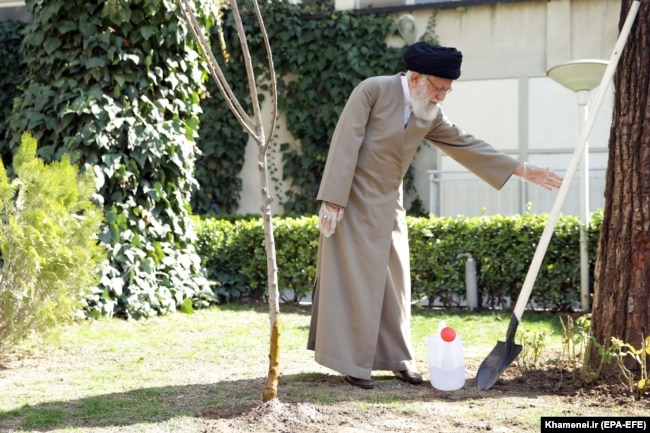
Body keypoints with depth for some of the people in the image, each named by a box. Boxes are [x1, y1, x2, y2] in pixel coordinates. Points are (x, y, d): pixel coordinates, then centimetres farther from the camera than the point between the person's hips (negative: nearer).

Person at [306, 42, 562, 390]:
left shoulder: (430, 116, 5)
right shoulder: (372, 91, -14)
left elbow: (466, 145, 11)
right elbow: (345, 143, -18)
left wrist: (522, 170, 10)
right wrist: (332, 200, -22)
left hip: (388, 206, 6)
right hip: (351, 202, -6)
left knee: (394, 281, 8)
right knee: (353, 278, -4)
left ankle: (397, 357, 18)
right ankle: (352, 363, 3)